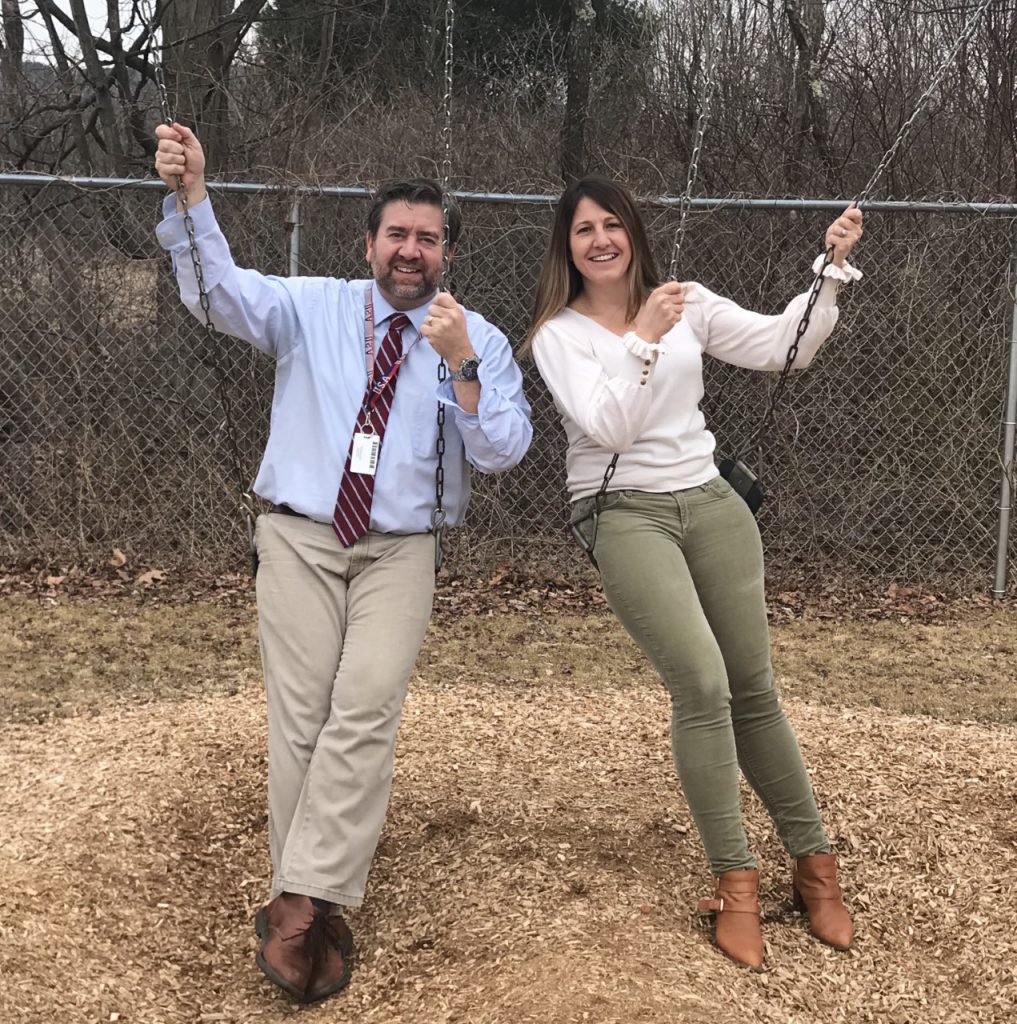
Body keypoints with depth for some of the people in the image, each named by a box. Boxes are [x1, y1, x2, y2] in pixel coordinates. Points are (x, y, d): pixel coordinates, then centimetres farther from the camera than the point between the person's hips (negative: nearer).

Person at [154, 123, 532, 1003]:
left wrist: (460, 363, -19)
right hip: (301, 537, 1)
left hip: (400, 550, 0)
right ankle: (325, 910, 5)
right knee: (300, 718, -4)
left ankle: (300, 902, -13)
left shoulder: (480, 341, 6)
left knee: (365, 714, -18)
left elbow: (502, 452, -5)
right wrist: (190, 194, -24)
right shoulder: (313, 308, 7)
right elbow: (219, 292, -8)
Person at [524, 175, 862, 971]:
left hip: (711, 503, 3)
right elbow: (607, 428, -13)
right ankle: (736, 881, -5)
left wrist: (833, 271, -5)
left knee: (755, 691, 6)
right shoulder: (558, 334, 0)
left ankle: (814, 862, 20)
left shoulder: (686, 302, 9)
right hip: (626, 515, -3)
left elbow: (784, 346, 4)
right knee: (703, 684, -19)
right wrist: (643, 338, -20)